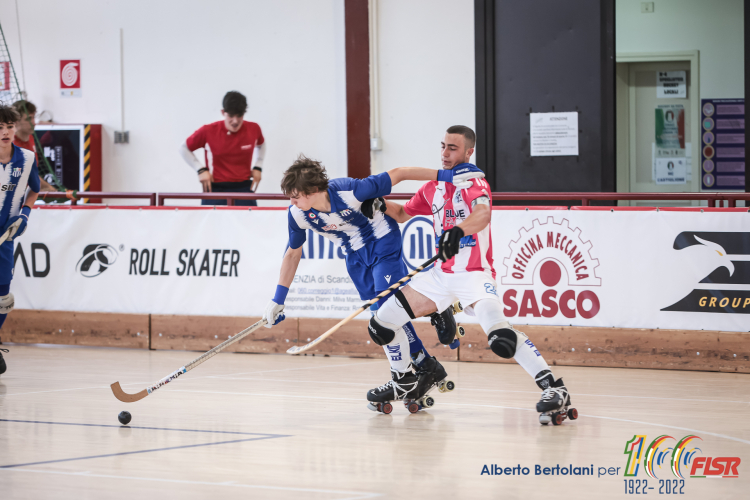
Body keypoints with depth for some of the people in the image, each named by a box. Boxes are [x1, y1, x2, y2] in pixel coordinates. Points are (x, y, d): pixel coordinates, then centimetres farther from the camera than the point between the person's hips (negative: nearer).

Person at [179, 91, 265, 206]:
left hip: (244, 188, 1)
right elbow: (184, 149, 7)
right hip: (216, 188, -1)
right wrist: (201, 170, -3)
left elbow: (261, 144, 26)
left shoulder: (254, 129, 1)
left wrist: (258, 167, 12)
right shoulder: (209, 131, -6)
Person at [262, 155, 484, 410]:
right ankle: (426, 364, 13)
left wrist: (447, 176, -29)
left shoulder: (349, 192, -33)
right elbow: (293, 253, 2)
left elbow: (397, 174, -26)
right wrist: (278, 300, 5)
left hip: (383, 242, -5)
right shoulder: (298, 215, -17)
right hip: (356, 255, 5)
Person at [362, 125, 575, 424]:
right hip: (441, 274, 8)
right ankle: (407, 381, 28)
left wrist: (459, 230, -54)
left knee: (499, 336, -33)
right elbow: (404, 214, 26)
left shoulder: (474, 183, -12)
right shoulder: (434, 187, 12)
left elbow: (483, 214, -34)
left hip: (474, 274, -8)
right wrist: (381, 205, 5)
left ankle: (554, 389, -28)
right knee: (382, 323, 6)